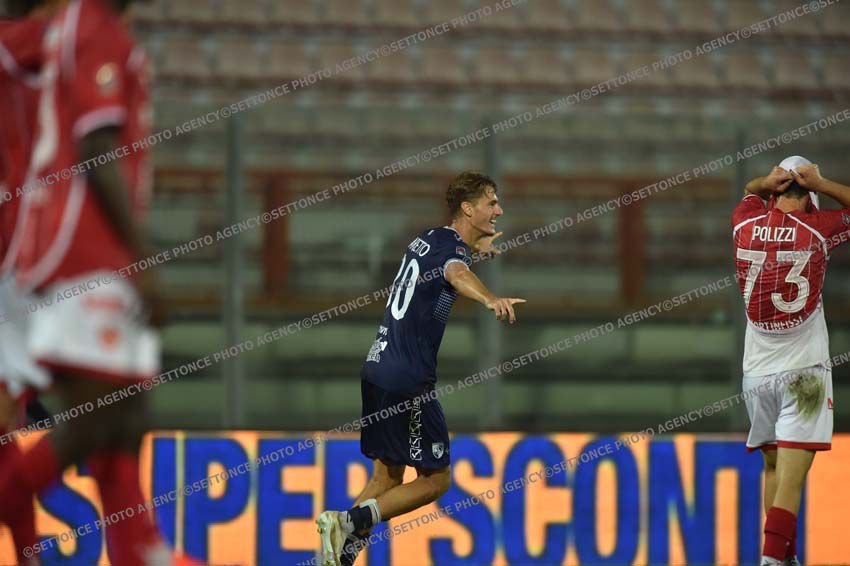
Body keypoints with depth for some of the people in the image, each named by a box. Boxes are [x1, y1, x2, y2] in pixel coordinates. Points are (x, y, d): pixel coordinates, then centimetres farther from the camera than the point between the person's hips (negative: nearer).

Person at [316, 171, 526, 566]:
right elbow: (456, 274, -38)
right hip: (408, 381, -9)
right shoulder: (453, 248, -11)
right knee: (435, 480, 0)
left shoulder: (427, 238, 15)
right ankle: (351, 520, -14)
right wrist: (490, 299, -57)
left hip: (377, 370, 9)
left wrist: (476, 247, 58)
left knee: (386, 479, 16)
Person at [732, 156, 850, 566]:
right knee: (791, 477, -11)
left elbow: (751, 190, 26)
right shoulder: (817, 229, -7)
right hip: (804, 371, -4)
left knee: (773, 467, 16)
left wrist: (770, 183, 5)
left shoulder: (745, 225, 2)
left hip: (757, 373, 4)